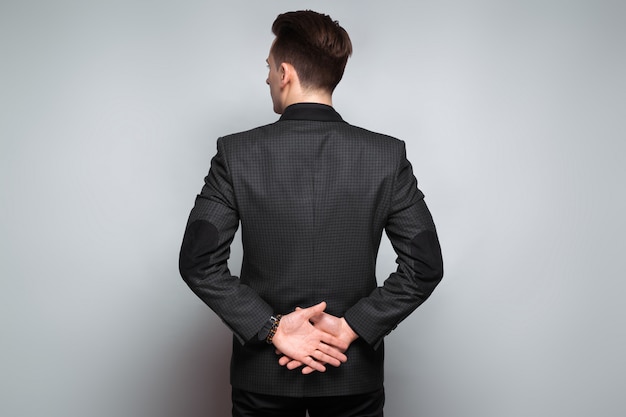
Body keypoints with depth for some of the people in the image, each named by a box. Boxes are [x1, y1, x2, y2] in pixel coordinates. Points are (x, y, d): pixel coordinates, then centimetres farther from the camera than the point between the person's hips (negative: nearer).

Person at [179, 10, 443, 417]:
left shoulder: (237, 153, -12)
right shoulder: (388, 155, -9)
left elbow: (198, 262, -14)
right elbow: (426, 265, -10)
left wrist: (271, 326, -12)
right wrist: (353, 327, -9)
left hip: (263, 372, -1)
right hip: (355, 373, 1)